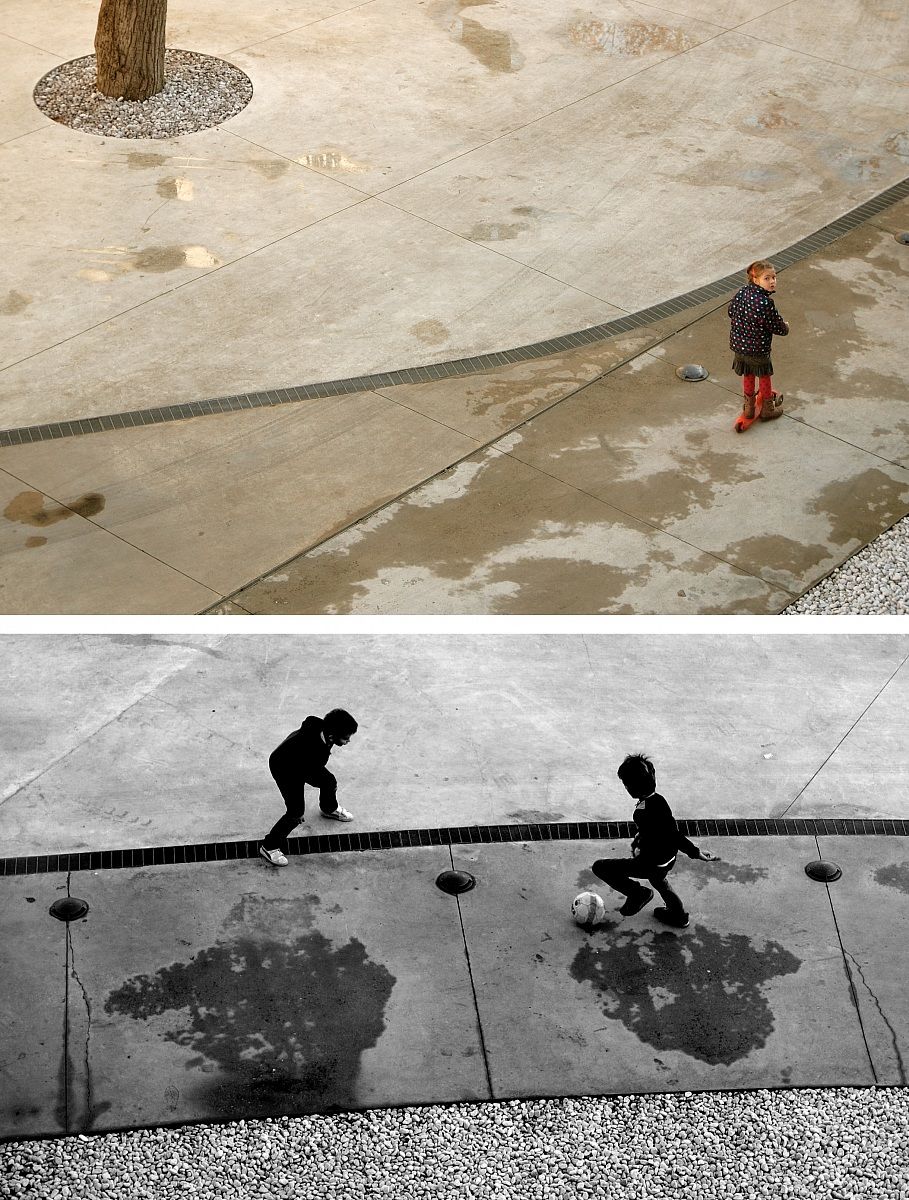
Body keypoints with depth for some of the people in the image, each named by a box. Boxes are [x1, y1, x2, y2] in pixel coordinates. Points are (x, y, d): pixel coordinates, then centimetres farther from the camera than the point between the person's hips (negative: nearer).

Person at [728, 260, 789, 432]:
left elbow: (731, 311, 8)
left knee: (748, 376, 25)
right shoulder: (765, 303, -29)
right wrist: (785, 327, 4)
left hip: (738, 345, 6)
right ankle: (767, 409, 34)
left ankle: (749, 407, 40)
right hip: (758, 349, -6)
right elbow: (778, 327, -19)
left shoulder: (742, 292, -8)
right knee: (765, 377, 17)